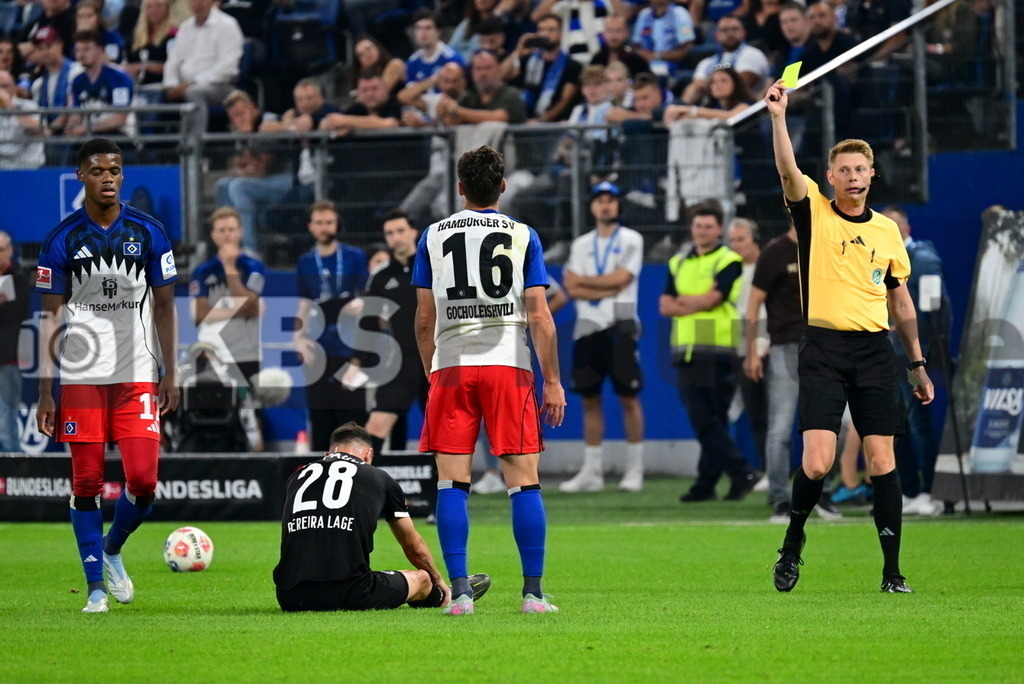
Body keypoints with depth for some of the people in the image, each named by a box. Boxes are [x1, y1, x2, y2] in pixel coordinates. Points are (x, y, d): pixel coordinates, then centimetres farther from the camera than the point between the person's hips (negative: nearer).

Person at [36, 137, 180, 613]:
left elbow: (164, 307, 10)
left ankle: (111, 549, 21)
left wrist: (171, 374, 4)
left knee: (144, 480, -8)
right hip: (81, 378, -1)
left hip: (137, 377, 1)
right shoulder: (62, 240, 0)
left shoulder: (148, 233, 4)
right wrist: (45, 391, -3)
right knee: (86, 483, 0)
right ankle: (97, 587, 9)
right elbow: (50, 317, 2)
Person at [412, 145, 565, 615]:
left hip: (451, 366, 1)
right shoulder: (523, 236, 3)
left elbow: (425, 318, 7)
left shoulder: (434, 236, 7)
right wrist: (552, 382, 3)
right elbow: (539, 317, -2)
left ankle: (459, 591, -4)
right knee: (524, 482, 1)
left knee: (451, 482, 2)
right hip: (508, 365, -1)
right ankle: (533, 592, 0)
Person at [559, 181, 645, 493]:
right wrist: (608, 290, -10)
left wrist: (582, 280, 0)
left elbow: (621, 278, -11)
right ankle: (591, 472, 9)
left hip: (620, 326, -4)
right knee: (589, 398, 5)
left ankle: (634, 470, 0)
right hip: (587, 327, 4)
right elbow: (573, 289, 2)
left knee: (628, 396, -4)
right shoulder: (581, 244, 13)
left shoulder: (631, 240, 2)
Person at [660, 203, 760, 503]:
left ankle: (707, 481, -3)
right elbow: (665, 306, 9)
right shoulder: (678, 264, 18)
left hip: (717, 350, -6)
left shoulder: (728, 262, 1)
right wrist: (697, 303, -6)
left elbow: (711, 299, -11)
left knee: (711, 421, -7)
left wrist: (681, 302, 3)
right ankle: (741, 474, 5)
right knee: (700, 419, 1)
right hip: (687, 351, 6)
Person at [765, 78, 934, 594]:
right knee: (817, 463, -12)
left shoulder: (887, 230, 13)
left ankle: (892, 571, 3)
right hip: (823, 348, -3)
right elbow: (788, 170, -15)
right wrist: (778, 117, -28)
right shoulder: (813, 212, 4)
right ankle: (792, 546, 13)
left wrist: (918, 364, 19)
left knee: (882, 461, -1)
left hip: (875, 352, 3)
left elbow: (901, 301, 19)